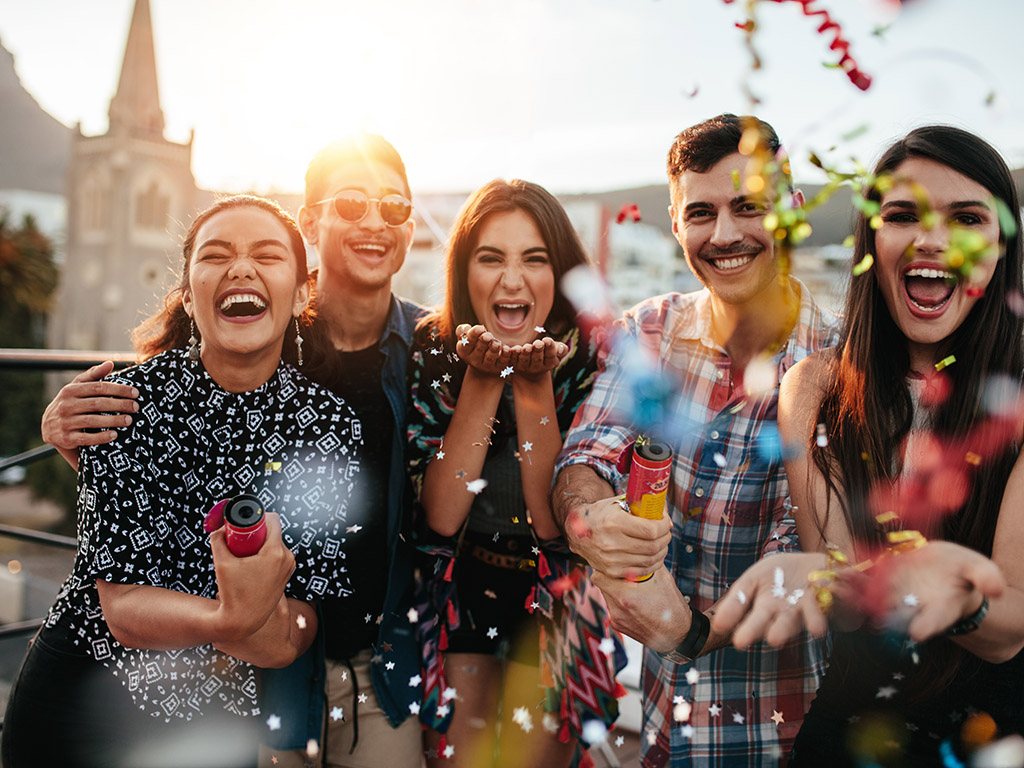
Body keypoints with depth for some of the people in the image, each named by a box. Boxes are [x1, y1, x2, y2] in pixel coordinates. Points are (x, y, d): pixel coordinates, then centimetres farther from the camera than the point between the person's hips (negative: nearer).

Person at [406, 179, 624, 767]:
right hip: (460, 591, 1)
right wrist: (483, 379, -28)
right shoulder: (433, 350, -13)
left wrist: (535, 384, -31)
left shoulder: (593, 359, -16)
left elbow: (553, 523, -22)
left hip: (556, 603, 0)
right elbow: (441, 516, -20)